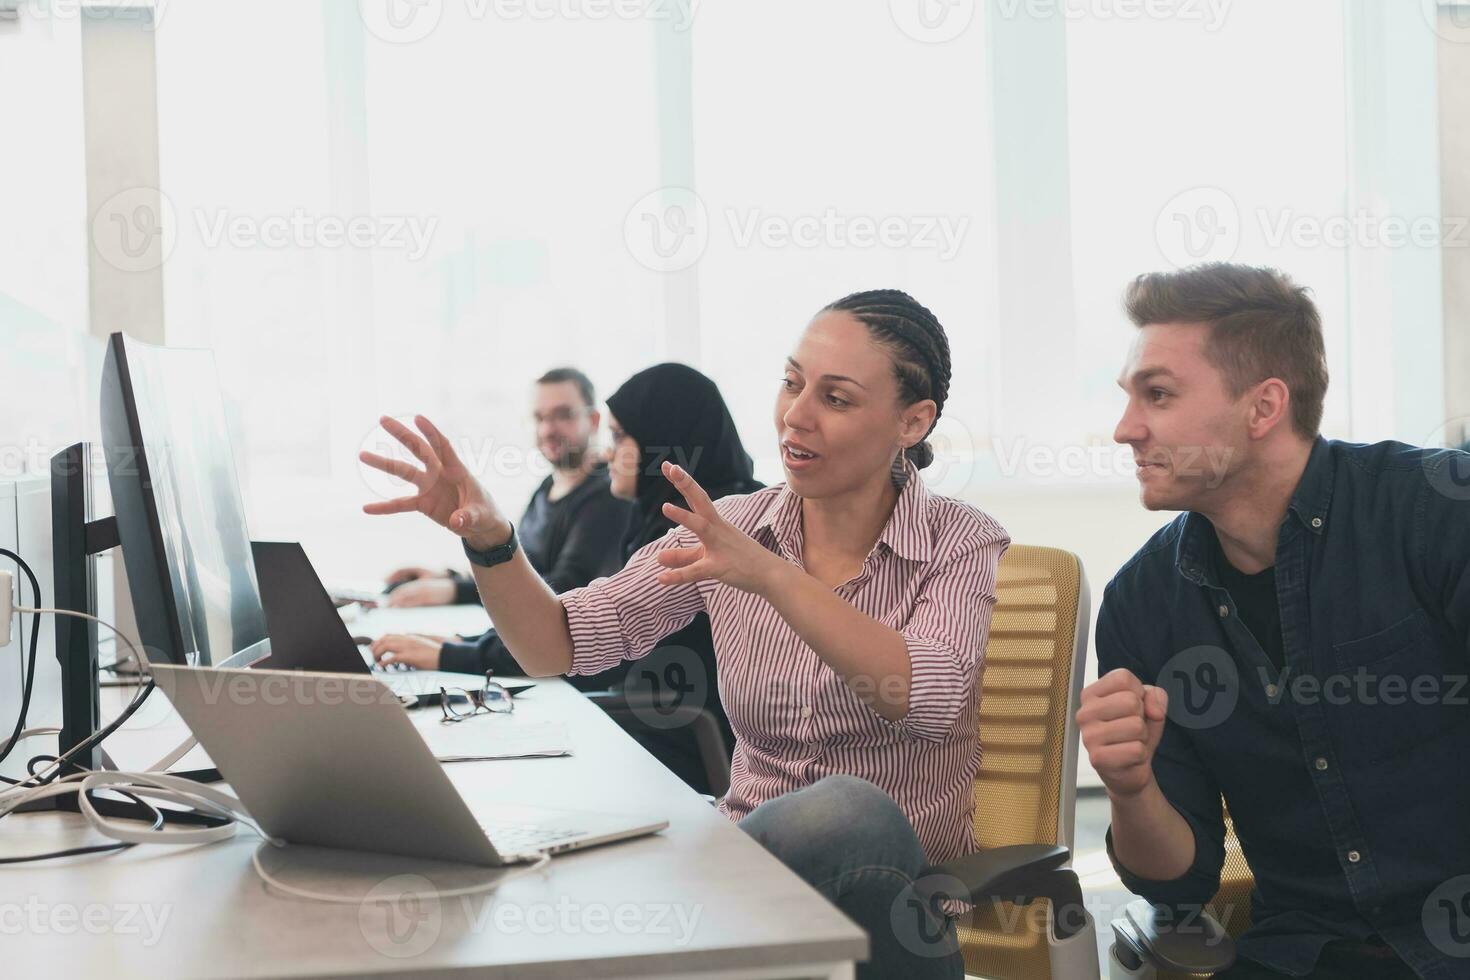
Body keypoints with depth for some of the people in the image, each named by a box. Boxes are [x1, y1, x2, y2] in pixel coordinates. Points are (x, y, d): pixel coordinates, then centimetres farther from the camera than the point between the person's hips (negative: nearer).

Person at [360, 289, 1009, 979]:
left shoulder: (963, 545, -6)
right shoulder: (732, 530, 3)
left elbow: (929, 698, -27)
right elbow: (558, 648, -2)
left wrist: (772, 575, -38)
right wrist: (488, 539, -21)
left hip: (897, 888, -1)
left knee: (845, 812, -38)